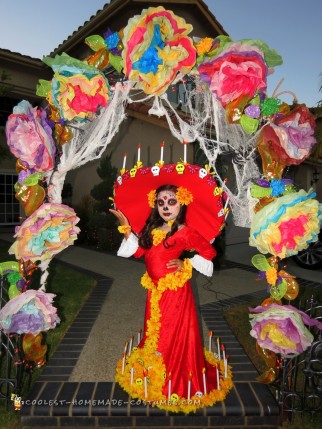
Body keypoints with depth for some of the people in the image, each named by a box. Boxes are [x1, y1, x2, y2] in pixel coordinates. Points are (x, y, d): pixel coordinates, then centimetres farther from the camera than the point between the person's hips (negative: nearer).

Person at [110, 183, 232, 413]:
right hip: (155, 290, 6)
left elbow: (209, 252, -10)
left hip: (175, 291, -6)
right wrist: (125, 226, 0)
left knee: (175, 335, 5)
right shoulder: (151, 229, 5)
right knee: (155, 332, 20)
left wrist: (186, 265, -13)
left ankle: (175, 381, 26)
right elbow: (138, 250, 3)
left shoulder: (185, 232, -14)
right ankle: (152, 371, 42)